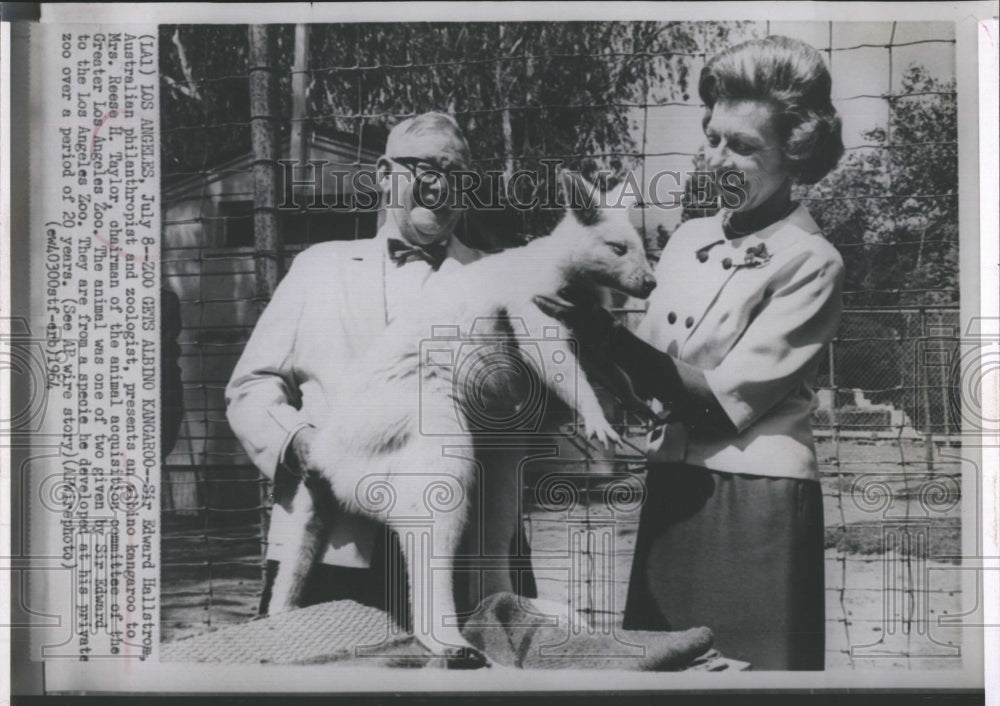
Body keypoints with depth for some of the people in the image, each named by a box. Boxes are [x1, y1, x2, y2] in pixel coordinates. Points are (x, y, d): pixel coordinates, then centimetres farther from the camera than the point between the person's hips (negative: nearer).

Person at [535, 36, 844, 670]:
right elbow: (651, 374, 11)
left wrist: (607, 333, -21)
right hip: (672, 492, 6)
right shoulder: (689, 239, 8)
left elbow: (724, 401, -15)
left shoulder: (811, 263, -9)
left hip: (754, 505, -6)